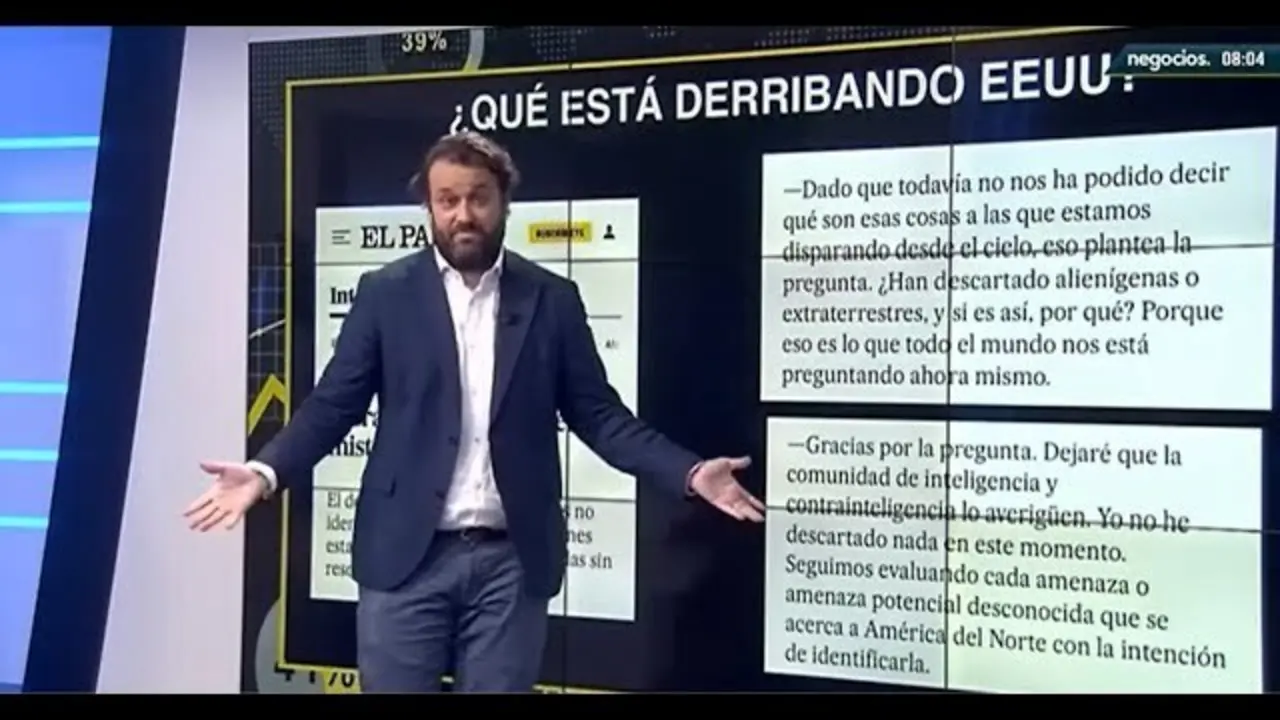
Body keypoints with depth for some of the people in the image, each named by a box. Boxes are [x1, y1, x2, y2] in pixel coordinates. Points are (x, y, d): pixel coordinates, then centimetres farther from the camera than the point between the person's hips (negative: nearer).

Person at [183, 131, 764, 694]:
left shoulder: (552, 300, 5)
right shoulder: (385, 293, 4)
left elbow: (598, 414, 5)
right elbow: (333, 404, 3)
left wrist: (689, 473, -7)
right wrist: (267, 471, -14)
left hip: (511, 561, 1)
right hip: (408, 555, 0)